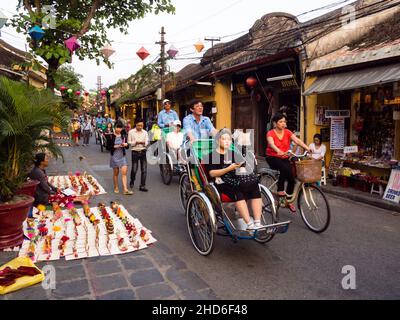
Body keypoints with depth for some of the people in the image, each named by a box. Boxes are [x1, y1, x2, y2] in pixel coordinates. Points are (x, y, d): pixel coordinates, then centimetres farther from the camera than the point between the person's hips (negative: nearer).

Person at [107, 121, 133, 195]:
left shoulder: (124, 136, 7)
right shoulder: (111, 136, -2)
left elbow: (127, 147, 9)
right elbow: (109, 147, -7)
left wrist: (126, 144, -13)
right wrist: (116, 146, -19)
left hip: (122, 156, 2)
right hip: (114, 156, -2)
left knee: (124, 172, -8)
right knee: (116, 173, 9)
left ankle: (125, 190, -11)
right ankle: (116, 188, 25)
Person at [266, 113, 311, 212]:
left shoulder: (287, 132, -1)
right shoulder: (270, 133, -12)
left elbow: (297, 140, -17)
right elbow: (271, 144, -33)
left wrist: (307, 148, -35)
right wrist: (279, 151, -54)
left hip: (284, 158, 4)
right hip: (273, 157, -4)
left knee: (291, 178, -10)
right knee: (284, 168, -35)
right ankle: (280, 190, -15)